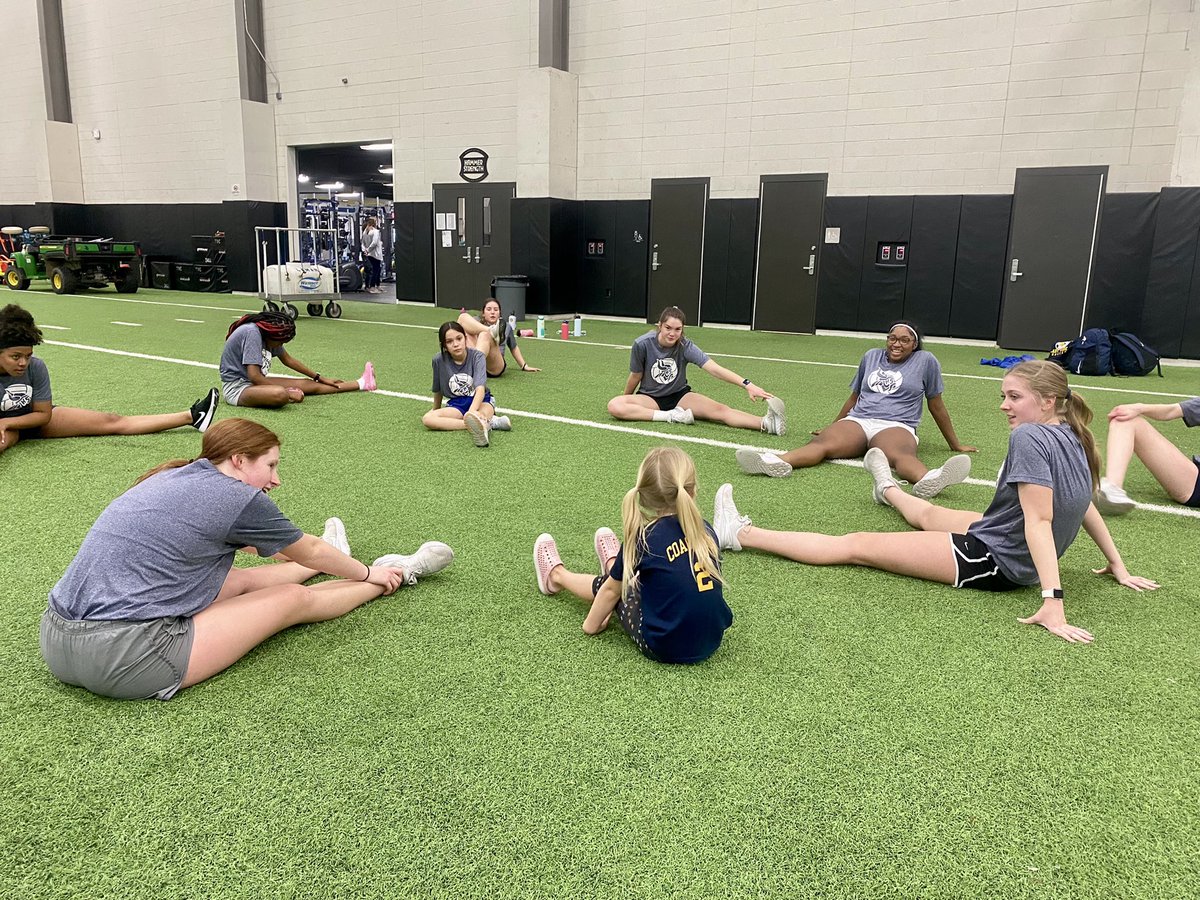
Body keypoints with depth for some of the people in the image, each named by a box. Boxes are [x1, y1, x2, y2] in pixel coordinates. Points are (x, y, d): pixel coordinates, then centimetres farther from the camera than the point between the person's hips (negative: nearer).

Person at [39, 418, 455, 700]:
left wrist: (322, 557, 48)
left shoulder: (172, 478, 14)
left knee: (241, 579, 24)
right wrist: (369, 572, 27)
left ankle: (330, 560, 49)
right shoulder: (239, 498, -9)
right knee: (293, 598, 6)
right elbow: (311, 552, 8)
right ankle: (396, 574, 25)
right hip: (124, 662, -8)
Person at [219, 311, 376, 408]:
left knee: (306, 385, 7)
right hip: (237, 386, -9)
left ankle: (362, 384, 17)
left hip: (254, 382, 9)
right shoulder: (252, 332, -24)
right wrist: (286, 391, -19)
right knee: (280, 395, -39)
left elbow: (288, 359, 18)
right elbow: (254, 376, -28)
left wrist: (320, 378, 22)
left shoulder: (266, 332, 3)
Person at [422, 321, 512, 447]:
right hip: (456, 404, 3)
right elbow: (437, 390, 9)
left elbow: (480, 388, -29)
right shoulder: (439, 360, -9)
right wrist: (436, 410, 23)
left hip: (480, 400, -3)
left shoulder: (477, 356, -16)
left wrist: (471, 412, -46)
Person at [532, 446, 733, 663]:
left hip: (663, 648, -4)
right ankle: (615, 567, 60)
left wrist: (591, 624, 15)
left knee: (611, 585, 18)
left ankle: (557, 576, 47)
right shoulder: (707, 531, -2)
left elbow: (611, 589, -1)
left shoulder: (645, 538, -14)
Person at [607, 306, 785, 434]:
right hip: (650, 398, 0)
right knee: (614, 406, -32)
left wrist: (747, 384, -44)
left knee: (719, 409, -26)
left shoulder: (685, 346, -18)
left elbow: (714, 369, -31)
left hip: (680, 396, 0)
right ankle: (671, 416, -30)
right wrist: (627, 400, 12)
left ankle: (766, 423, -46)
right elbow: (635, 377, -3)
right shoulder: (642, 344, -20)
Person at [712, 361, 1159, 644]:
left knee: (854, 546, -8)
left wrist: (1052, 602, -34)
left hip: (991, 561, -9)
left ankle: (739, 534, -4)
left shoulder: (1030, 437, -24)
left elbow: (1038, 522, -31)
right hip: (1018, 562, 9)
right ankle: (888, 490, 72)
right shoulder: (1071, 440, 4)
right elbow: (1084, 505, 13)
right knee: (929, 512, 37)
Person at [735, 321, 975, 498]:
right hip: (857, 421, 3)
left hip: (896, 426, -3)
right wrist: (833, 426, 36)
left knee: (898, 454, -42)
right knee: (822, 442, -32)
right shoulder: (871, 356, 20)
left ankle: (928, 480, -76)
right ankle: (777, 462, -61)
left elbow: (936, 405, 17)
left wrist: (955, 444, 22)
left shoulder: (925, 361, 11)